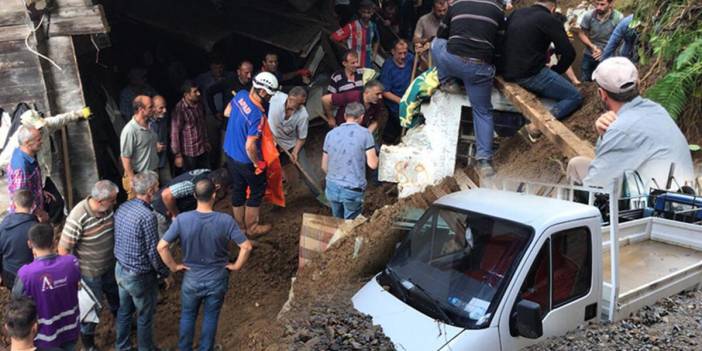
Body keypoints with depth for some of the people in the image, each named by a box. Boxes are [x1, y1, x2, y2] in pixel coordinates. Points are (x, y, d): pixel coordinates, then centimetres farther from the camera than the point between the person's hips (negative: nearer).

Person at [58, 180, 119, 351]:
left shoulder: (107, 208, -14)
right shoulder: (77, 218, -34)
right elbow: (63, 249, -23)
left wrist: (117, 255, 13)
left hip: (110, 265, 6)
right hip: (90, 271, -6)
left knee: (115, 296, 28)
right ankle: (87, 337, 41)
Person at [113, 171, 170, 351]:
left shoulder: (122, 208, -5)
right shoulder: (147, 216, -29)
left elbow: (119, 238, 7)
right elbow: (153, 252, -23)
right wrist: (165, 274, -8)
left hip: (120, 269, 8)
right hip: (139, 276, -8)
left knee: (124, 310, 26)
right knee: (145, 317, 15)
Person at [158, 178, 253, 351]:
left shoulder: (182, 219, -20)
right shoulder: (225, 220, -22)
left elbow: (161, 247, -19)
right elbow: (246, 247, -22)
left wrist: (173, 266, -4)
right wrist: (236, 266, -6)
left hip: (192, 279, 1)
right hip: (217, 279, -1)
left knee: (187, 316, 25)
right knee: (210, 317, 21)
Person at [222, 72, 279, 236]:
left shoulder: (241, 95, -9)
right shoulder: (257, 115, -32)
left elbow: (227, 112, 10)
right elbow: (250, 146, -31)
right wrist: (258, 164, -16)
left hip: (230, 153, 8)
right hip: (246, 161, -8)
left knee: (237, 190, 22)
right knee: (257, 191, 15)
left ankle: (239, 226, 37)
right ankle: (252, 228, 28)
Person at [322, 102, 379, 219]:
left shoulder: (331, 134, 4)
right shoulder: (364, 133, -8)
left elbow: (324, 167, 10)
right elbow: (373, 164, -10)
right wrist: (375, 156, 13)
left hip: (332, 187, 4)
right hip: (353, 190, -4)